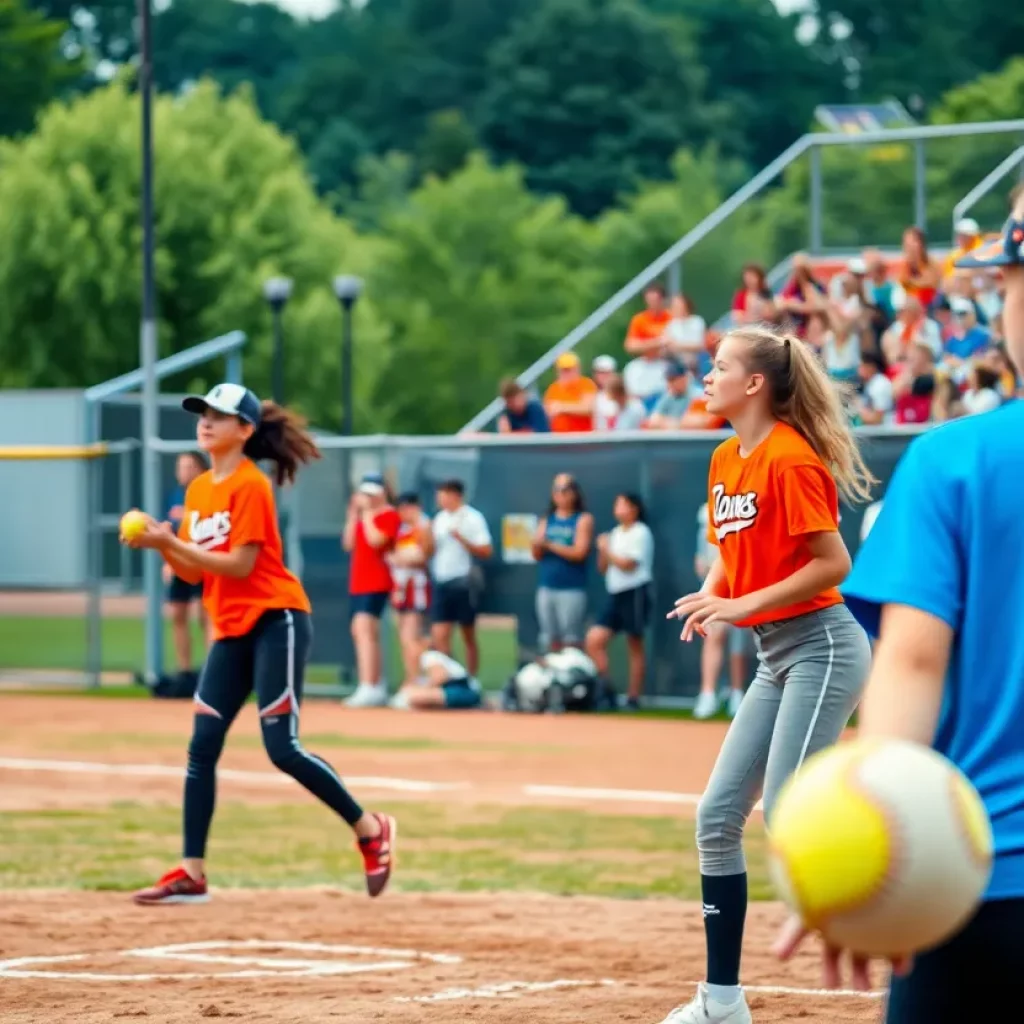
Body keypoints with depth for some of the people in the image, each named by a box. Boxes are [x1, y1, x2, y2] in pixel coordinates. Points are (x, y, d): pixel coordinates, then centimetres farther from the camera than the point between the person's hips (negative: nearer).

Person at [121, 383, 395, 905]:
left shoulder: (250, 485, -12)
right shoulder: (198, 489, 13)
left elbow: (240, 566, -19)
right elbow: (195, 573, 12)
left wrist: (172, 542, -20)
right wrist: (162, 545, -6)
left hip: (275, 621, -8)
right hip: (231, 630, 8)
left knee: (282, 748, -11)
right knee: (202, 747, 1)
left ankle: (370, 830, 5)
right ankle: (192, 873, 2)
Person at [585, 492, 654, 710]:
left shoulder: (640, 533, -6)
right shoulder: (616, 533, 16)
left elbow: (628, 565, -14)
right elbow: (603, 568, 18)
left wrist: (607, 550, -4)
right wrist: (602, 551, 0)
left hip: (635, 594, -8)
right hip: (615, 594, 8)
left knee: (635, 647, -1)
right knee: (594, 640, -4)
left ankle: (633, 698, 2)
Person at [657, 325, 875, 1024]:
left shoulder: (789, 458, -16)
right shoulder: (726, 461, 11)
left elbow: (834, 561, -18)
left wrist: (743, 604, -21)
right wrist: (710, 595, 2)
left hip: (821, 647, -9)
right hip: (778, 657, 10)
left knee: (788, 819, -15)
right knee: (717, 817, 8)